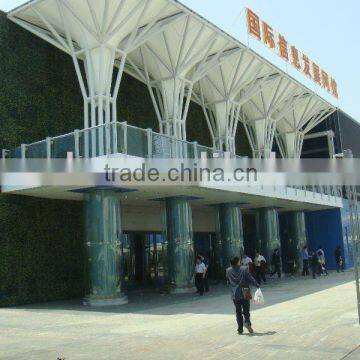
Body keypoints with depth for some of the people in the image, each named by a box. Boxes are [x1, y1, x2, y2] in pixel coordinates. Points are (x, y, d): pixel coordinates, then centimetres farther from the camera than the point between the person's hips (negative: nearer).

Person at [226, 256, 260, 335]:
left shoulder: (228, 271, -3)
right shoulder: (243, 269, -12)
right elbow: (250, 278, -8)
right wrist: (257, 285, 5)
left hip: (235, 295, 2)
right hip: (244, 294, -2)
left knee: (238, 312, 10)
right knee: (246, 310, 9)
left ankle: (240, 329, 10)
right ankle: (247, 322, -15)